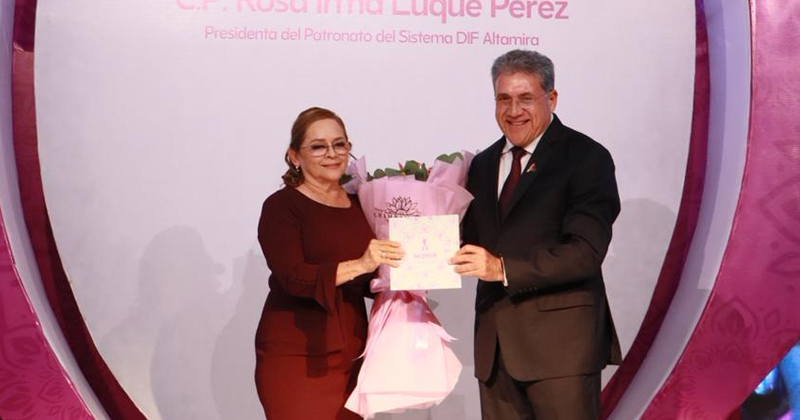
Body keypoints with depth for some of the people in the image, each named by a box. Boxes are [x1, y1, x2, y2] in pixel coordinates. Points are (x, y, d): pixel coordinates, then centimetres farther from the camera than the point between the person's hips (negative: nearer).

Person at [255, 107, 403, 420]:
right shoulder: (281, 206, -6)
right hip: (295, 357, -5)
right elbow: (292, 278, -19)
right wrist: (359, 265, -31)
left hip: (350, 356, 5)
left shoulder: (359, 205, 10)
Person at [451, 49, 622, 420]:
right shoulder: (483, 164, 15)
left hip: (559, 340, -6)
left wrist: (503, 268, -24)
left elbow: (586, 251, -17)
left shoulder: (586, 157, -6)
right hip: (496, 345, 6)